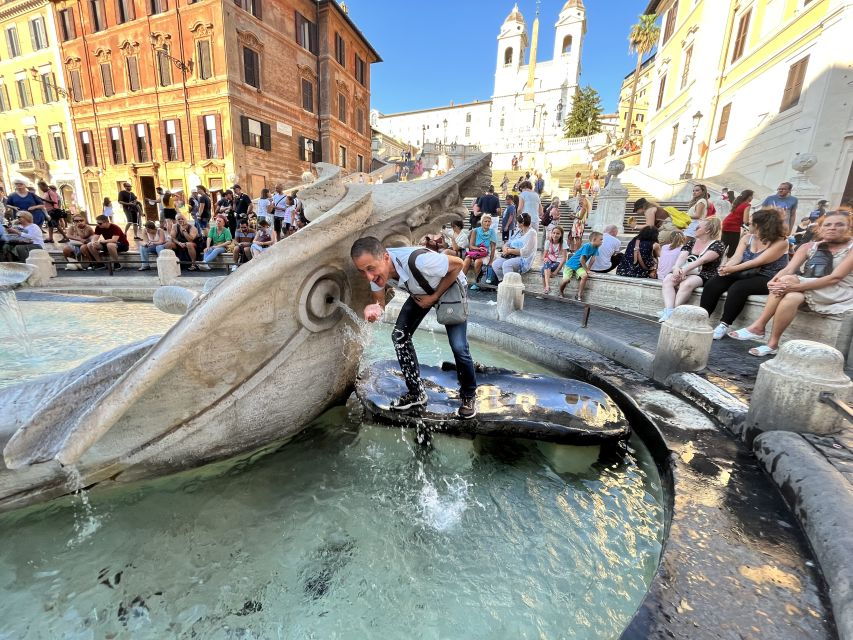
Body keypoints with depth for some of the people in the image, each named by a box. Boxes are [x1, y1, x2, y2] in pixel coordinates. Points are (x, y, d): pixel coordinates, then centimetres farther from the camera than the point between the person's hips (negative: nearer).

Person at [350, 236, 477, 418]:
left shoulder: (418, 261, -43)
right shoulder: (376, 269, -24)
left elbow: (457, 264, -28)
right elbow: (379, 301, -11)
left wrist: (434, 297, -24)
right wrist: (374, 309, -36)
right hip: (420, 293, 6)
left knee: (459, 347, -13)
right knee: (399, 336, -2)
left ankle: (469, 396, 14)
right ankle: (416, 393, 16)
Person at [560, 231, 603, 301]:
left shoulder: (595, 248, -1)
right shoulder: (587, 246, -22)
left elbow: (593, 258, 3)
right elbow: (582, 259, -22)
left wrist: (588, 268, -3)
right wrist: (586, 269, -13)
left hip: (579, 266, 6)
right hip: (570, 264, -6)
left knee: (585, 276, -22)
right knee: (566, 280, -21)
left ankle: (579, 294, -10)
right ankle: (561, 292, 10)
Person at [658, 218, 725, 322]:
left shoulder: (717, 245, 1)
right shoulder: (691, 242, 18)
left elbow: (702, 260, -18)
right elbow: (682, 256, -1)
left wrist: (685, 270, -33)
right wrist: (677, 268, -23)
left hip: (703, 276, -4)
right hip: (684, 273, 5)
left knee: (686, 283, -37)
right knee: (668, 279, -26)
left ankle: (674, 312, -41)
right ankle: (668, 311, -43)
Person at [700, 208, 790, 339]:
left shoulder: (780, 242, -8)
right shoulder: (747, 238, 10)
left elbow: (758, 262, -20)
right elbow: (737, 257, -4)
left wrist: (734, 269, -30)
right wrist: (726, 267, -25)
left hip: (767, 279, -6)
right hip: (746, 274, 6)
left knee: (738, 287, -35)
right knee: (712, 284, -19)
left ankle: (724, 325, -29)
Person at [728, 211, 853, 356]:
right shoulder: (808, 247, 9)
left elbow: (835, 277, -16)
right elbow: (788, 269, -5)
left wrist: (795, 286, -30)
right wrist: (774, 281, -29)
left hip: (839, 295, -3)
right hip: (809, 291, 3)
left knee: (787, 279, -29)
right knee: (792, 298, -32)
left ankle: (758, 327, -25)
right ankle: (772, 343, -30)